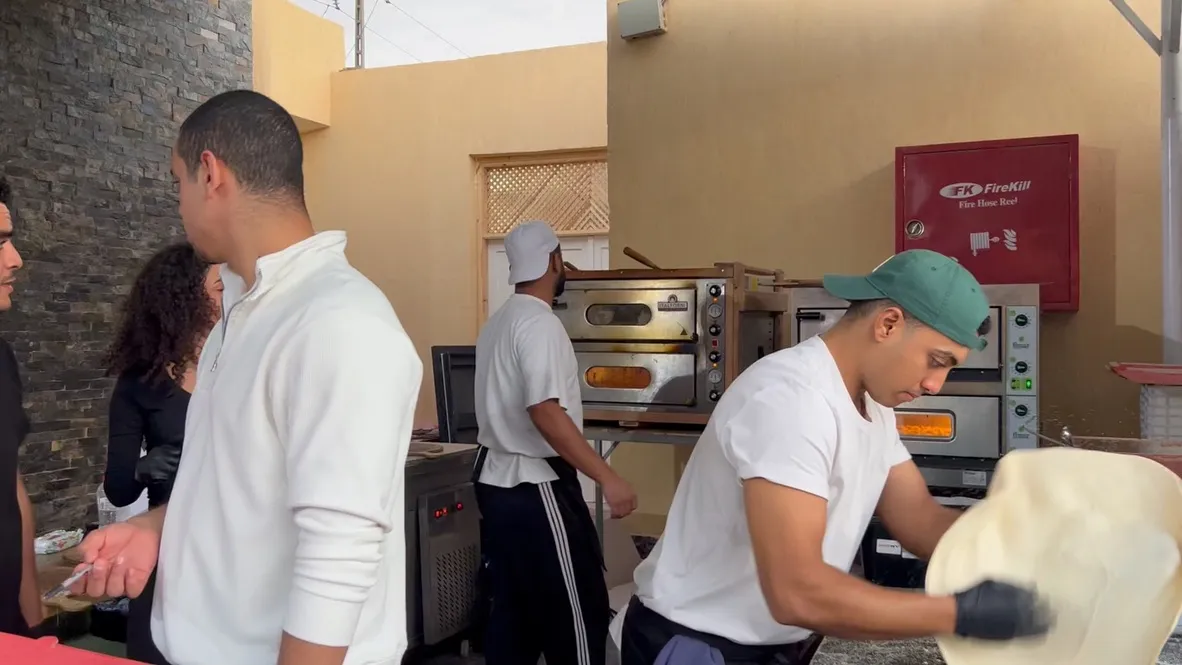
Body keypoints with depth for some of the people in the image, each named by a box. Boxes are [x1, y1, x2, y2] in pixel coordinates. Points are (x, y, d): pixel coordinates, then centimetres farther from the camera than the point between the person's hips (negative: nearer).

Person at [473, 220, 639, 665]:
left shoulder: (497, 323, 11)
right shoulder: (540, 324, -18)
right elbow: (545, 412, -27)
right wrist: (607, 478, -27)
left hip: (496, 481, 9)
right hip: (536, 488, -9)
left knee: (511, 610, 16)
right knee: (577, 612, 1)